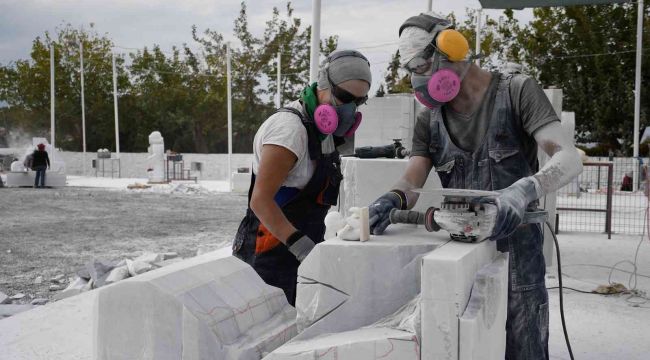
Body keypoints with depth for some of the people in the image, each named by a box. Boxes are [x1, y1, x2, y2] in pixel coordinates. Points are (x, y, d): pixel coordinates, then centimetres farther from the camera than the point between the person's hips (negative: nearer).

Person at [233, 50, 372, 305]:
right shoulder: (290, 127, -19)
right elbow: (261, 200, -24)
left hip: (298, 247, 9)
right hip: (270, 254, -9)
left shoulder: (322, 131, 11)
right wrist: (300, 245, -30)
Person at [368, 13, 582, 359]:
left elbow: (569, 158, -16)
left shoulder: (516, 92, -6)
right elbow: (411, 183, -2)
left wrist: (522, 191, -35)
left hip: (515, 251, -4)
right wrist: (391, 199, -25)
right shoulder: (428, 120, 9)